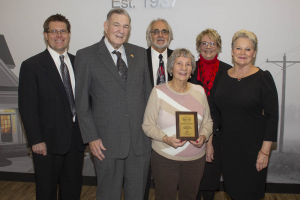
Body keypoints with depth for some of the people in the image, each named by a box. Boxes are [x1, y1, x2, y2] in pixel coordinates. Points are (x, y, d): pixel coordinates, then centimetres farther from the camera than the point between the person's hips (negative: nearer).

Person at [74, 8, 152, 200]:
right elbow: (82, 102, -3)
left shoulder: (140, 53, 7)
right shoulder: (86, 55, -3)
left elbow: (148, 92, 10)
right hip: (107, 141, -3)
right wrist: (91, 137, -7)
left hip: (141, 139, 3)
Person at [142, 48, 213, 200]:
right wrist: (166, 139, -21)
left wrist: (203, 136, -11)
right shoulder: (158, 91, -8)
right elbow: (148, 125, -6)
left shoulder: (199, 91, 2)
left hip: (196, 157, 3)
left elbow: (208, 122, 10)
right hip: (164, 157, -3)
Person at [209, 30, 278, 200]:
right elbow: (214, 112, 10)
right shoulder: (221, 77, 4)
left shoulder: (263, 78, -8)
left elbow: (272, 116, -10)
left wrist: (265, 151, -13)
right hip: (228, 146, 4)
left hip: (253, 148, -4)